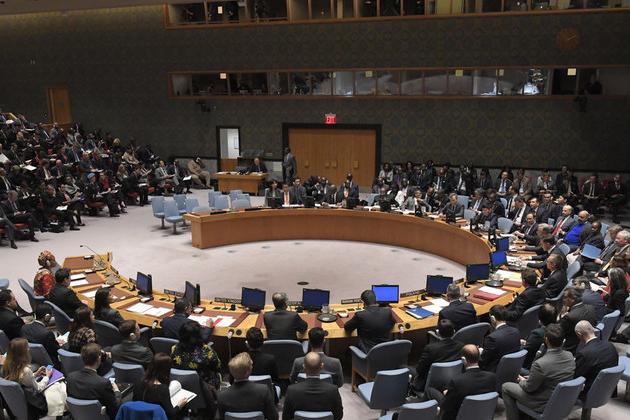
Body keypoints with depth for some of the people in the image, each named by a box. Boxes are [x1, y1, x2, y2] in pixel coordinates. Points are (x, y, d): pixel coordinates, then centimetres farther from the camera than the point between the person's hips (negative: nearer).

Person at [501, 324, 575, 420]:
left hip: (544, 405, -7)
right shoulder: (570, 356, -12)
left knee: (505, 387, 9)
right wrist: (530, 377, 9)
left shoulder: (540, 364, -34)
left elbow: (529, 388, -18)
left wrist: (522, 381, 4)